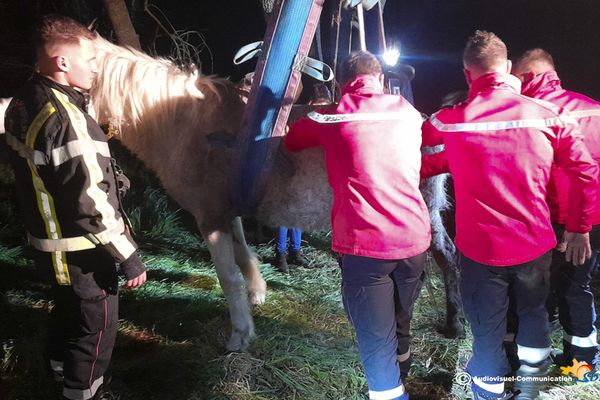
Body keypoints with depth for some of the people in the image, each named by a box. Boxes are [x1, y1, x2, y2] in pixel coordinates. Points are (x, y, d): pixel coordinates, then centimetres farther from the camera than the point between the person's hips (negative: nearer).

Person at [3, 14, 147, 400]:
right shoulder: (65, 117, -28)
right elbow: (90, 201, -28)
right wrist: (129, 256, -20)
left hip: (48, 239, 10)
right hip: (81, 248, -9)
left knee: (67, 313, 27)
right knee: (98, 326, 10)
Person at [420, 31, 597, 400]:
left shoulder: (450, 120, -10)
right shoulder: (547, 115, -9)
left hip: (480, 248, -1)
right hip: (535, 244, 2)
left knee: (488, 331, 16)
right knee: (533, 313, 27)